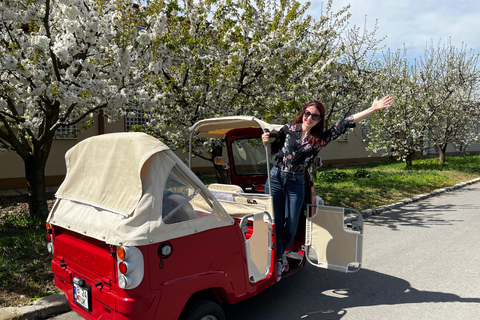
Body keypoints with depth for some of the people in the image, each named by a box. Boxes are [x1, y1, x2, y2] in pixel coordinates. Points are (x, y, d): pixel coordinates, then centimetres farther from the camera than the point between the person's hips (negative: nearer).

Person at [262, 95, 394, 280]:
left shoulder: (320, 138, 2)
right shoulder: (288, 130, 1)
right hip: (276, 179, -1)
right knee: (274, 221, -1)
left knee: (291, 227, 4)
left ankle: (280, 254, 32)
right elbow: (273, 150, 10)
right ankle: (277, 260, 16)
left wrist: (373, 109, -8)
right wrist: (265, 142, -12)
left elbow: (345, 124, -4)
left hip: (296, 184, 1)